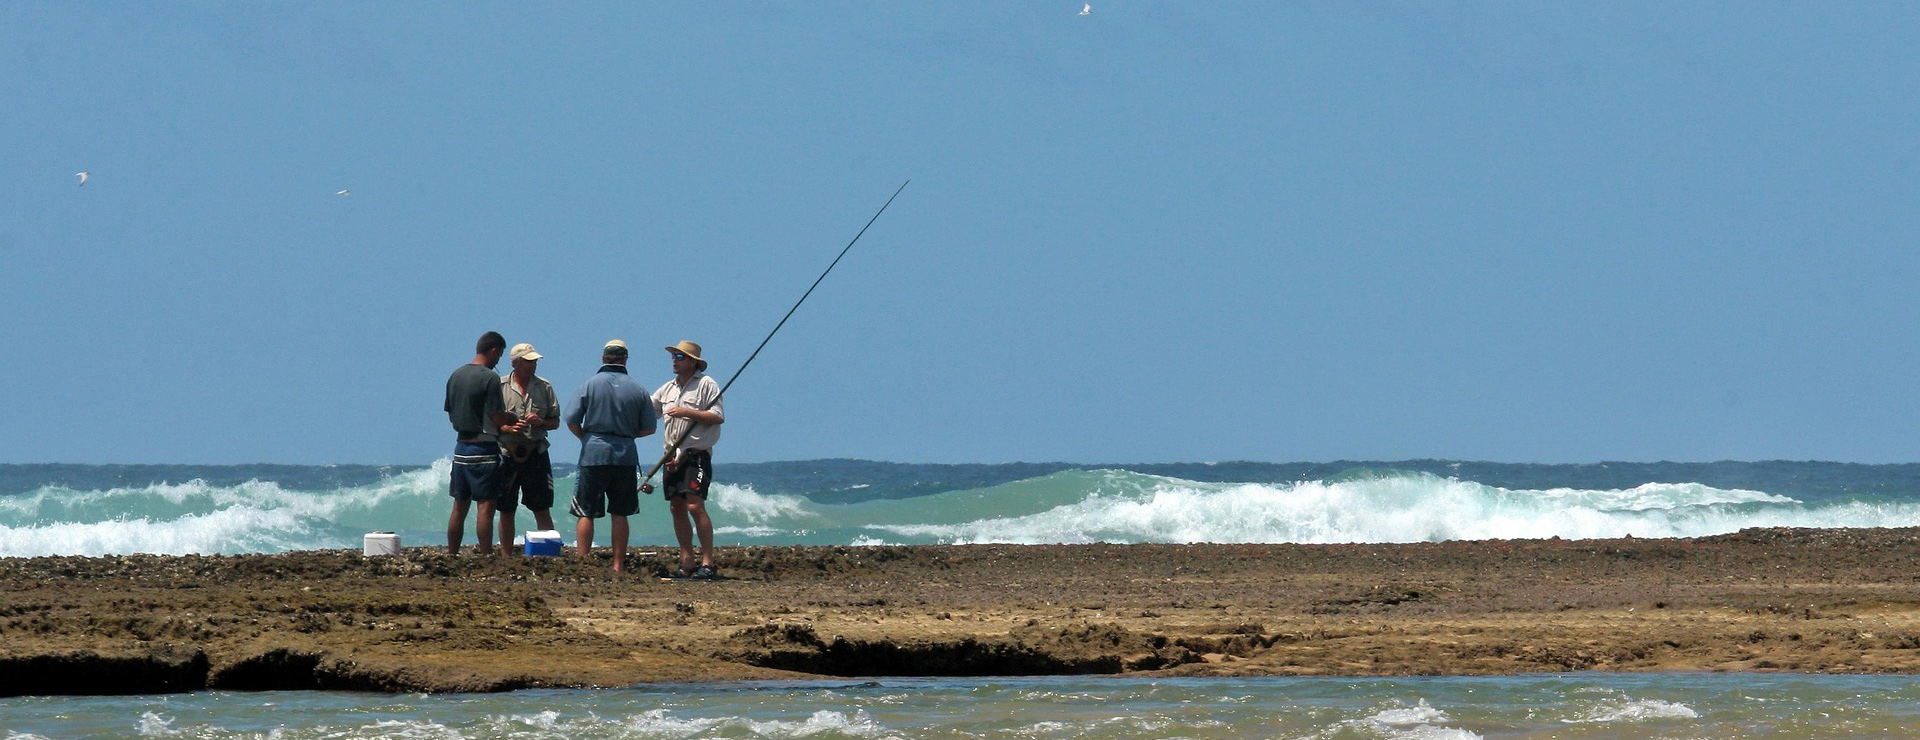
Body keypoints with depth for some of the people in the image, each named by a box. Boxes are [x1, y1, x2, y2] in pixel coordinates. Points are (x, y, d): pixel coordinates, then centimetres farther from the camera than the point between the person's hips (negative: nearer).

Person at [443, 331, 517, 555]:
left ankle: (451, 556, 14)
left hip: (461, 446, 7)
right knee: (486, 506, -6)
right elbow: (498, 417, -16)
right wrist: (515, 418, 6)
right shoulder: (489, 378, -13)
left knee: (460, 506, 12)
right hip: (483, 449, -7)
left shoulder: (456, 376, 10)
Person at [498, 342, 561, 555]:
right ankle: (506, 559, 12)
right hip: (508, 454, -1)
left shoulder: (544, 387, 7)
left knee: (542, 510, -1)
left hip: (536, 453, 1)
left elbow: (555, 422, 11)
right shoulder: (500, 387, 2)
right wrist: (508, 428, -15)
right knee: (506, 511, 5)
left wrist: (540, 423, -10)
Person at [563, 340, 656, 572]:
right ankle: (618, 565, 8)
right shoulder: (637, 390, 3)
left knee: (586, 513, 3)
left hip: (594, 453, -2)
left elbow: (571, 420, -7)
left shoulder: (590, 385, -3)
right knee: (619, 514, 8)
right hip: (625, 455, 2)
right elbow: (648, 428, 6)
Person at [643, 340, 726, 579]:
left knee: (695, 505, -16)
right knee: (677, 508, 5)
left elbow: (718, 416, -11)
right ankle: (687, 562, 9)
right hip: (673, 457, 7)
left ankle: (708, 562, -14)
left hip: (697, 454, -7)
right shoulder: (668, 389, 18)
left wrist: (687, 412, -16)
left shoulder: (706, 385, -3)